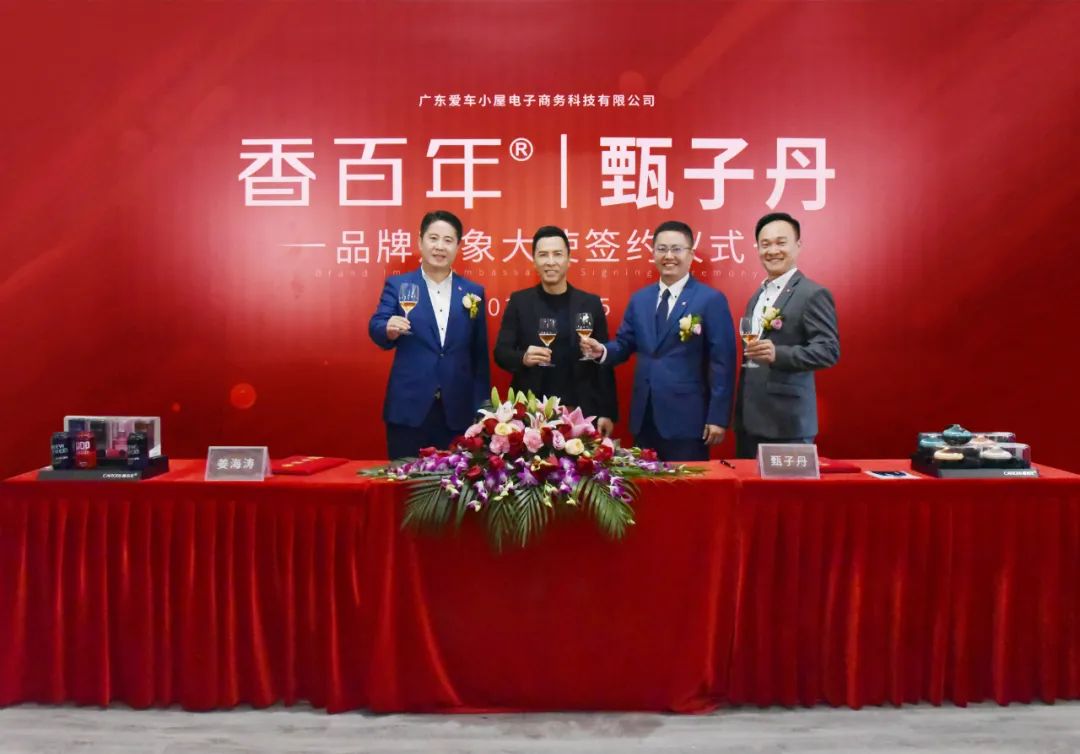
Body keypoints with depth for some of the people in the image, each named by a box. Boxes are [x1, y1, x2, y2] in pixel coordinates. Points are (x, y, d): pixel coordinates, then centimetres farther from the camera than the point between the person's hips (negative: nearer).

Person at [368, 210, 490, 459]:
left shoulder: (473, 292, 8)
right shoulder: (397, 285, 4)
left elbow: (480, 355, 9)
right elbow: (376, 327, -7)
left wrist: (481, 409, 5)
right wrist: (389, 330, -31)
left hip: (458, 410, 2)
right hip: (409, 407, -1)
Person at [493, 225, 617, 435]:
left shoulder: (591, 303, 5)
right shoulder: (519, 301, 3)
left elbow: (603, 361, 4)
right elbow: (501, 351, 1)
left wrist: (607, 413, -1)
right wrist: (523, 358, -21)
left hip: (580, 412, 1)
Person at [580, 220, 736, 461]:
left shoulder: (711, 300, -5)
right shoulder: (639, 299, 12)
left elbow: (722, 361, -8)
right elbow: (624, 344, 15)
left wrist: (718, 417, -12)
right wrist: (602, 351, -9)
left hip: (686, 419, -5)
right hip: (644, 418, 5)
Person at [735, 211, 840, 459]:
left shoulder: (813, 294, -8)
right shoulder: (757, 296, 17)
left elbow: (829, 350, -15)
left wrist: (777, 354, -30)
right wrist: (740, 413, 14)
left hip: (787, 420, -8)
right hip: (749, 418, 8)